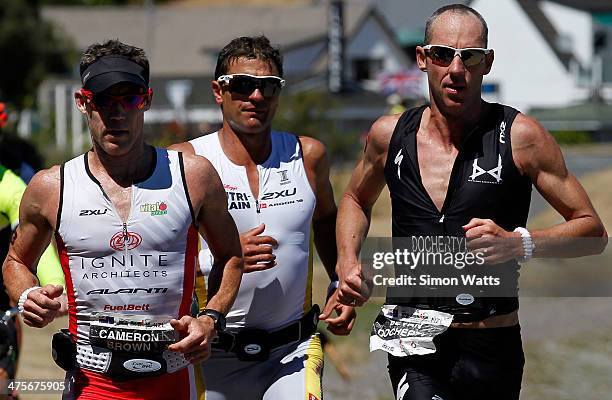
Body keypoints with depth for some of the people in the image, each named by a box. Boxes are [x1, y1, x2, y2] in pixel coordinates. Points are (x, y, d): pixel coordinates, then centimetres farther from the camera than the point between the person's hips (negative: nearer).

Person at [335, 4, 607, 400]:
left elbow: (592, 228, 0)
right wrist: (348, 263, 8)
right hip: (413, 347, 1)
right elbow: (356, 200, 27)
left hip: (492, 350, 0)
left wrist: (519, 244, -17)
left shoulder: (520, 136, -4)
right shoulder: (389, 135, 5)